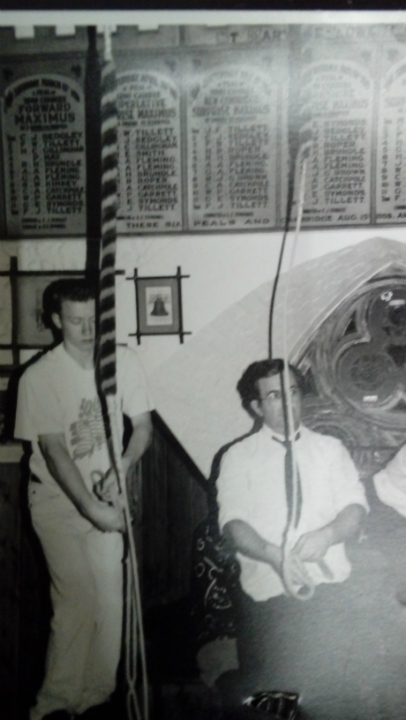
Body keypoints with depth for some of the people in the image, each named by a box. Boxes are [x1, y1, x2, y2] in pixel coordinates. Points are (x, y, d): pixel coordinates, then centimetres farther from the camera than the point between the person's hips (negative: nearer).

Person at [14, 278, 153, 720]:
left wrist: (121, 469, -20)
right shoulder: (38, 377, -15)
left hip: (105, 496, 3)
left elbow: (143, 425, -2)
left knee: (110, 599, 4)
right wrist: (91, 509, -24)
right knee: (78, 600, -5)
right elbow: (54, 450, -18)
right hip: (57, 498, -3)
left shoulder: (123, 361, -7)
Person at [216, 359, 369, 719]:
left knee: (331, 691, 6)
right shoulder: (239, 457, 2)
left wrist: (327, 534, -20)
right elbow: (233, 521, -8)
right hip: (267, 594, -1)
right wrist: (274, 554, -26)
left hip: (330, 589, 2)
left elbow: (355, 506, 1)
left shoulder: (331, 449, 9)